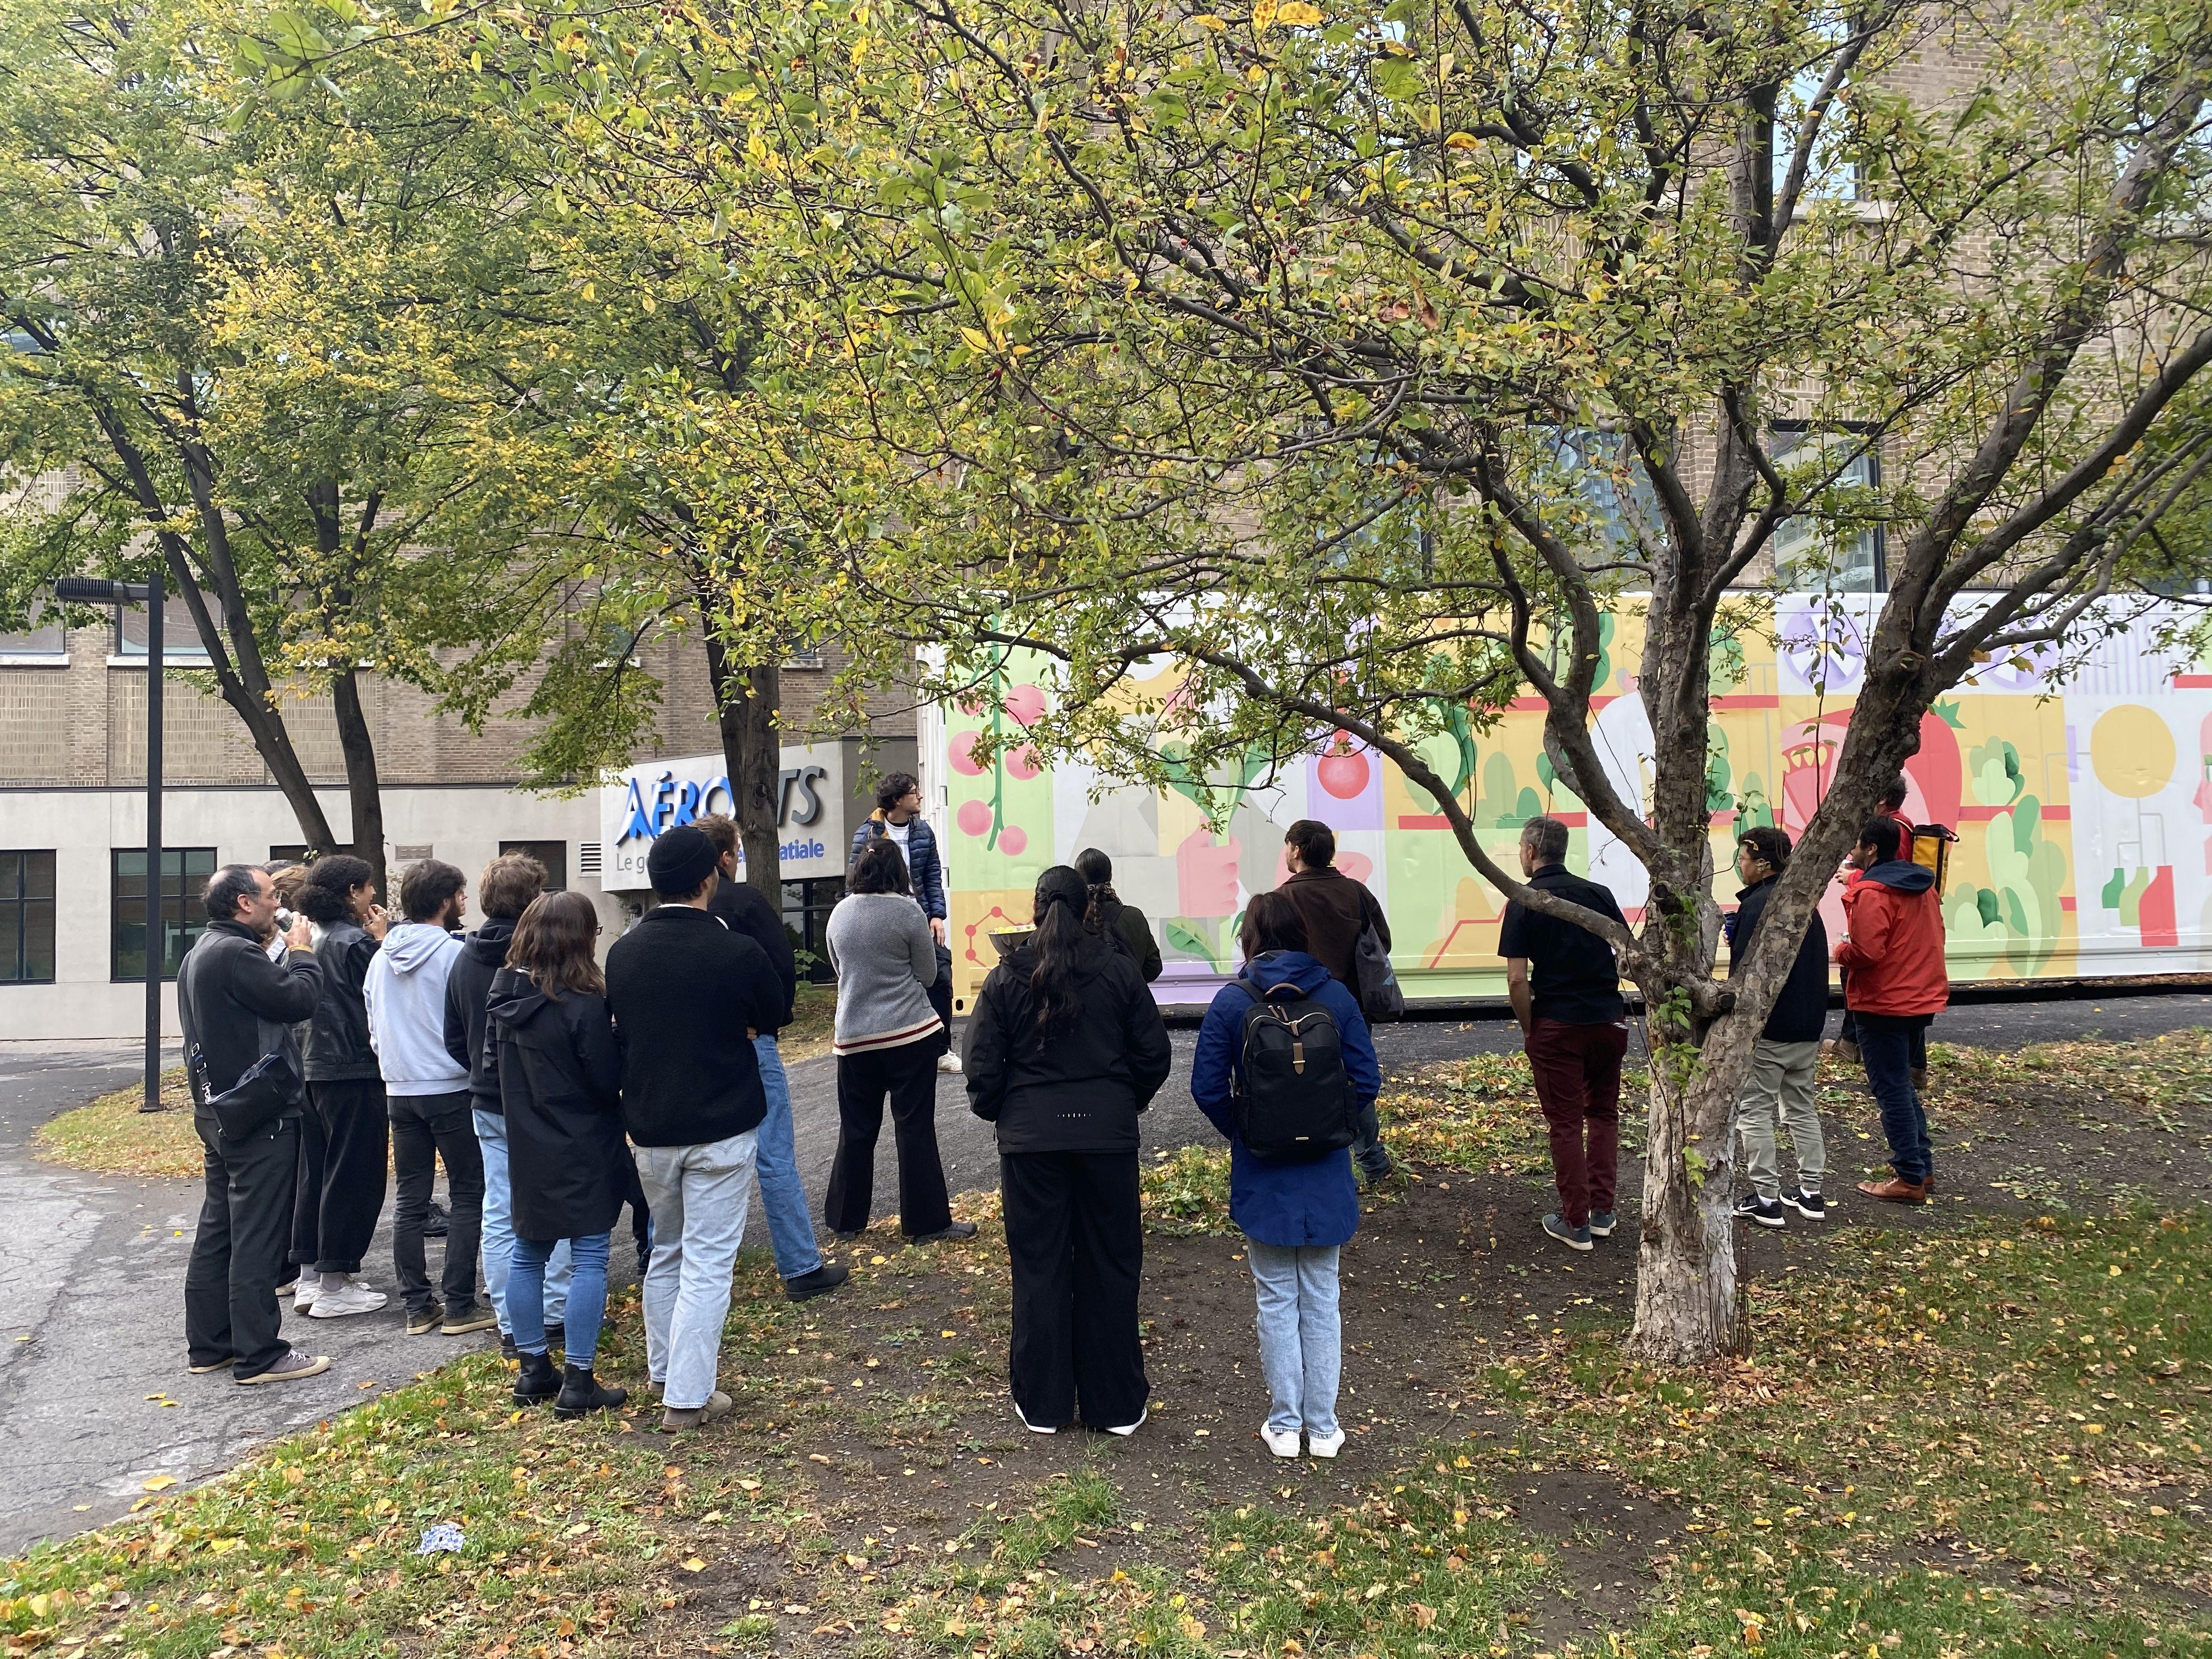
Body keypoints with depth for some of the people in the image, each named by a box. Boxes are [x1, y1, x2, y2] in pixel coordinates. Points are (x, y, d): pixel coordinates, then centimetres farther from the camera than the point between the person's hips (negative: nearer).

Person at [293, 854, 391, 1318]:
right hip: (354, 1071, -9)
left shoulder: (316, 939, 10)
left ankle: (310, 1277, 25)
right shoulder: (356, 942, -15)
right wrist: (381, 940, -5)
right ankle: (335, 1287, 5)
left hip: (317, 1069, 9)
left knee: (318, 1172, 16)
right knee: (354, 1176, -1)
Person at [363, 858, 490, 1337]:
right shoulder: (455, 954, -13)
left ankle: (418, 1306, 13)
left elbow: (373, 1029, 15)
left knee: (410, 1200, 10)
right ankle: (459, 1307, 2)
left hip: (399, 1093, 6)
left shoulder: (381, 957, 8)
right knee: (468, 1196, 2)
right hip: (451, 1090, -6)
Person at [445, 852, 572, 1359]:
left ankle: (512, 1327, 14)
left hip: (488, 1105, 6)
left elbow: (454, 1039, 12)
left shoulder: (464, 959, 5)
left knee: (500, 1216, 9)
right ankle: (555, 1314, 11)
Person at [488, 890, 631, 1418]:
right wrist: (617, 1037, -2)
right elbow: (608, 1083, -16)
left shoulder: (506, 994, 2)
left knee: (528, 1254, 16)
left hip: (527, 1150, 7)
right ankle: (578, 1383, 3)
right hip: (583, 1152, -7)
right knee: (589, 1259, 1)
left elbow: (499, 1067, 14)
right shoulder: (585, 1004, -20)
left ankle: (533, 1371, 25)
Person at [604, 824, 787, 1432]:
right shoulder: (737, 953, -17)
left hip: (649, 1129, 5)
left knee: (665, 1251, 22)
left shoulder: (622, 952, -2)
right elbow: (771, 1017, 0)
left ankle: (663, 1370, 34)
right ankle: (688, 1397, 6)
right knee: (707, 1262, 3)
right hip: (721, 1130, -5)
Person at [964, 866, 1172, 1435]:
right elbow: (1155, 1056, 0)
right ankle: (1116, 1404, 17)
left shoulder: (1006, 979, -3)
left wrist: (997, 1112, 16)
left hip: (1030, 1135, 0)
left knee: (1039, 1266, 9)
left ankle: (1042, 1403, 18)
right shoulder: (1119, 972, -2)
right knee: (1111, 1264, 9)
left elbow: (983, 1068, -3)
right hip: (1108, 1132, 0)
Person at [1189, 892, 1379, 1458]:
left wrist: (1241, 1134, 5)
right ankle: (1322, 1427, 20)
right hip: (1326, 1176, 1)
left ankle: (1284, 1425, 19)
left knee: (1276, 1300, 12)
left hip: (1261, 1177, -1)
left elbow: (1208, 1088, -11)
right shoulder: (1337, 996, -6)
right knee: (1321, 1299, 13)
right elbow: (1366, 1081, -5)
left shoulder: (1231, 1001, -10)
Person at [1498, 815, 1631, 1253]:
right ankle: (1602, 1210, 21)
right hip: (1609, 1019, 4)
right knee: (1603, 1113, 19)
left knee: (1566, 1123, 5)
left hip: (1556, 1025, -4)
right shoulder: (1599, 893, 4)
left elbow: (1517, 978, -13)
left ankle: (1576, 1222, 10)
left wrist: (1528, 1030, -1)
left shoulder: (1524, 902, -8)